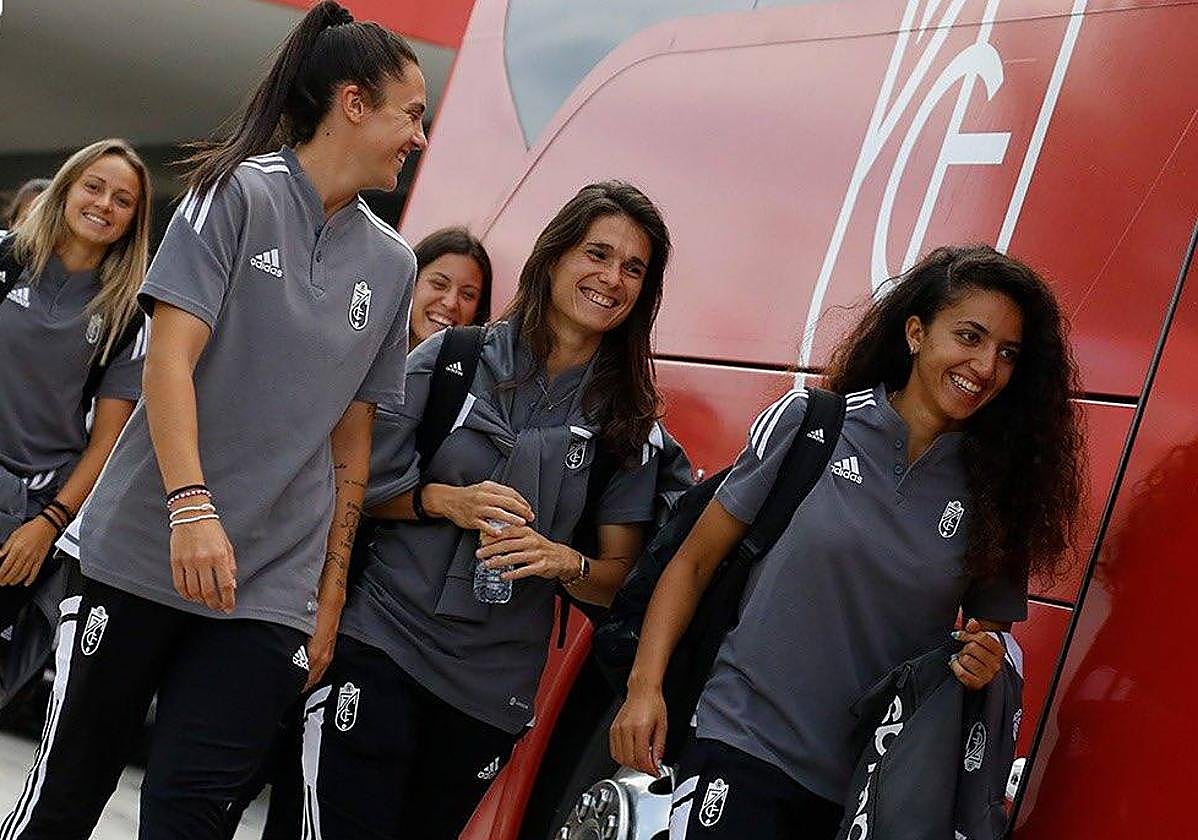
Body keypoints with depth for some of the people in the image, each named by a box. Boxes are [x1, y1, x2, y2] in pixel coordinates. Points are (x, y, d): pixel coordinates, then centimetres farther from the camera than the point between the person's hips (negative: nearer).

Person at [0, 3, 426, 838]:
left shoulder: (391, 263, 11)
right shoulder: (239, 193, -3)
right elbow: (170, 359, -11)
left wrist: (333, 590, 12)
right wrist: (192, 509, -24)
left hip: (273, 592, 3)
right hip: (143, 551, -3)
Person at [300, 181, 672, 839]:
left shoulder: (629, 421, 3)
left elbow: (621, 575, 4)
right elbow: (360, 485, 3)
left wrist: (565, 562, -16)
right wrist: (446, 501, -14)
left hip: (492, 687, 2)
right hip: (383, 643, -2)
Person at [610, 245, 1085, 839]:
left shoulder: (994, 490, 2)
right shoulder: (808, 423, -3)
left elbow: (989, 634, 13)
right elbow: (695, 561, 3)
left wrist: (986, 662, -10)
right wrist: (645, 685, -6)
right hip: (745, 750, -2)